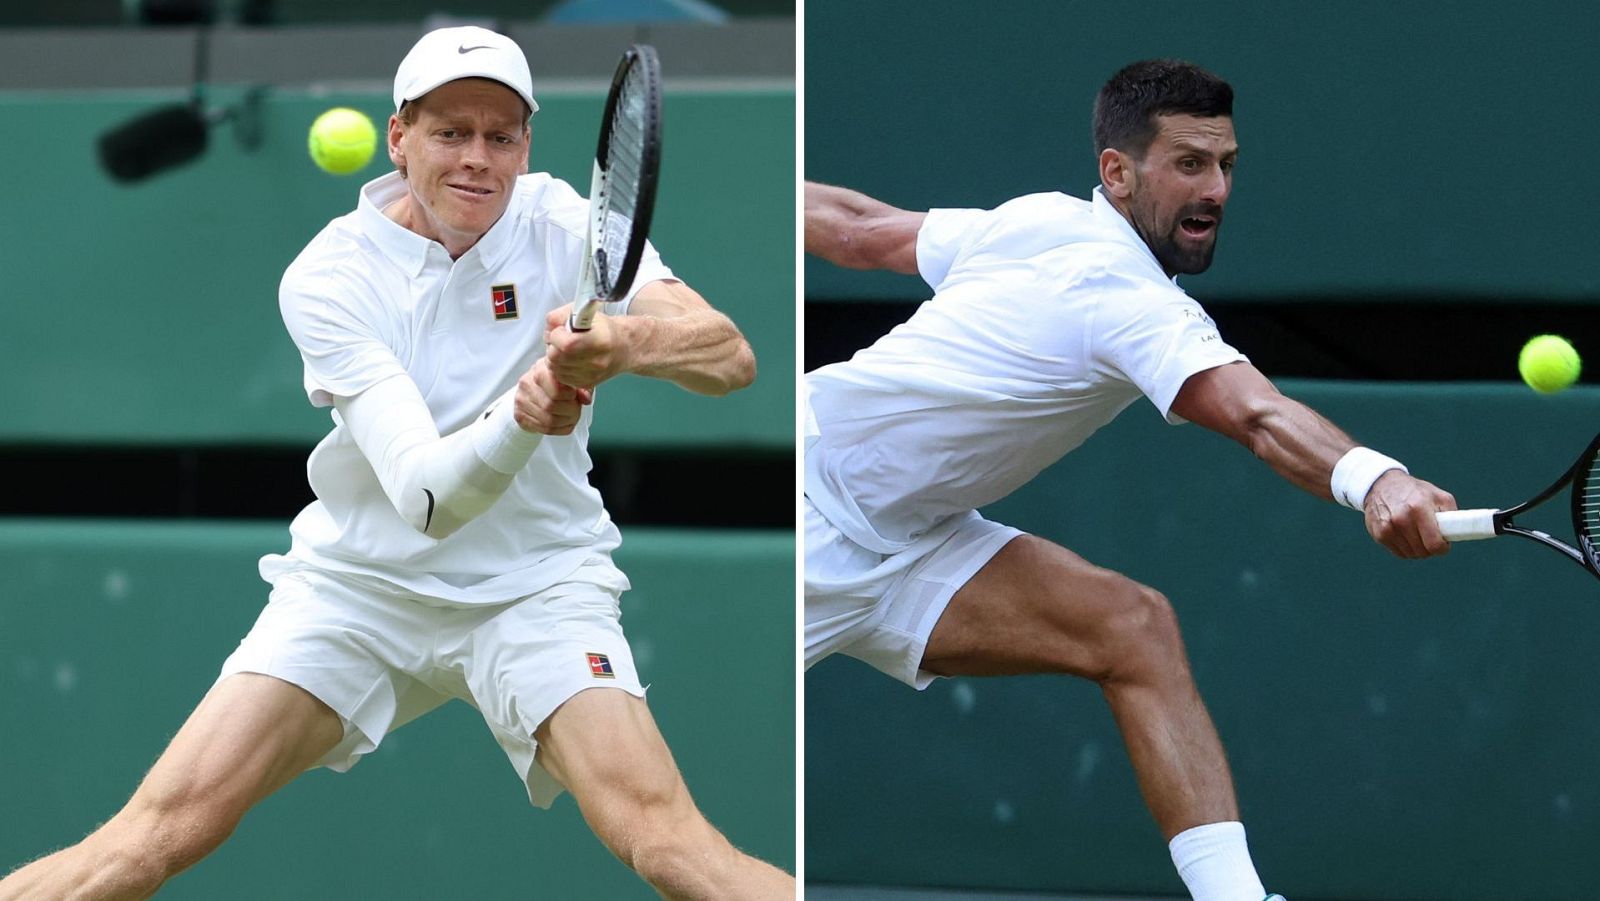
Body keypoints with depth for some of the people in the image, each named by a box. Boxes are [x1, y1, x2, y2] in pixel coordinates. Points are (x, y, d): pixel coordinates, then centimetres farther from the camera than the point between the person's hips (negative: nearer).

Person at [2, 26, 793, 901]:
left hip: (537, 587, 0)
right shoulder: (329, 275, -14)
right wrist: (520, 418, -48)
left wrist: (629, 340, -47)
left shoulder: (567, 226, -10)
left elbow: (731, 357, -24)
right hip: (361, 579, 0)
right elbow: (423, 495, -26)